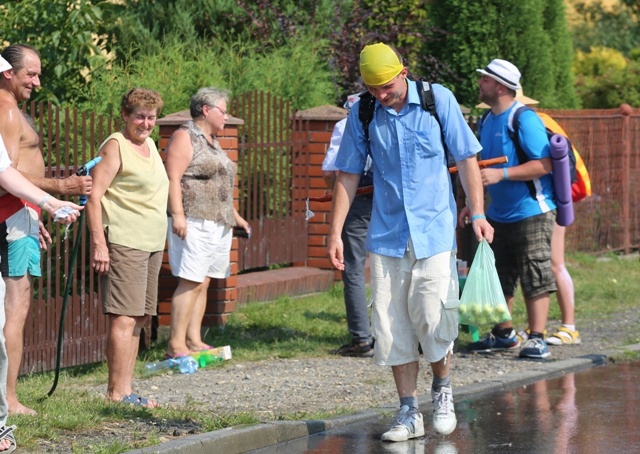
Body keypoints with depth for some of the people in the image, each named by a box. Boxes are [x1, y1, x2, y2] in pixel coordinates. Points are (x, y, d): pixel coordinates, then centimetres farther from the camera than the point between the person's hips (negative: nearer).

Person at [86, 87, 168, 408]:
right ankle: (117, 392, -12)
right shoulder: (115, 146, -8)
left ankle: (126, 388, 13)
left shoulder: (149, 145, 18)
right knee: (124, 318, -12)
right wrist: (98, 243, -20)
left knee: (138, 319, 9)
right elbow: (94, 195, -14)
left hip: (152, 244, 9)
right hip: (123, 244, -9)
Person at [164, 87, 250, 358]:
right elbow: (173, 178, -15)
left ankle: (194, 341, 9)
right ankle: (176, 346, -14)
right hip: (193, 222, -9)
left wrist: (235, 216, 27)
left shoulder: (212, 141, 22)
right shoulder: (185, 137, -6)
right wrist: (177, 214, -23)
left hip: (218, 224, 9)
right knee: (191, 282, -13)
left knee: (202, 283, 7)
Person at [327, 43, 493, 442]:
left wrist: (478, 213, -4)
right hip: (386, 235, 3)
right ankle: (409, 412, 10)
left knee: (432, 318, -9)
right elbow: (349, 175, 9)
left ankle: (442, 391, 17)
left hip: (434, 230, -3)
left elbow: (466, 159, 2)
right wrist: (336, 232, 5)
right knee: (391, 325, 1)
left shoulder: (438, 100, -3)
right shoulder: (362, 113, 2)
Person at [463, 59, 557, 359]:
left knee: (534, 278, -5)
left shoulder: (524, 120, -15)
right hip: (499, 214, 9)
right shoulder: (488, 121, 10)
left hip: (530, 213, -9)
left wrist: (500, 174, -26)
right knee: (499, 278, 13)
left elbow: (544, 165, -22)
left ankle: (537, 339, -2)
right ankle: (503, 334, 24)